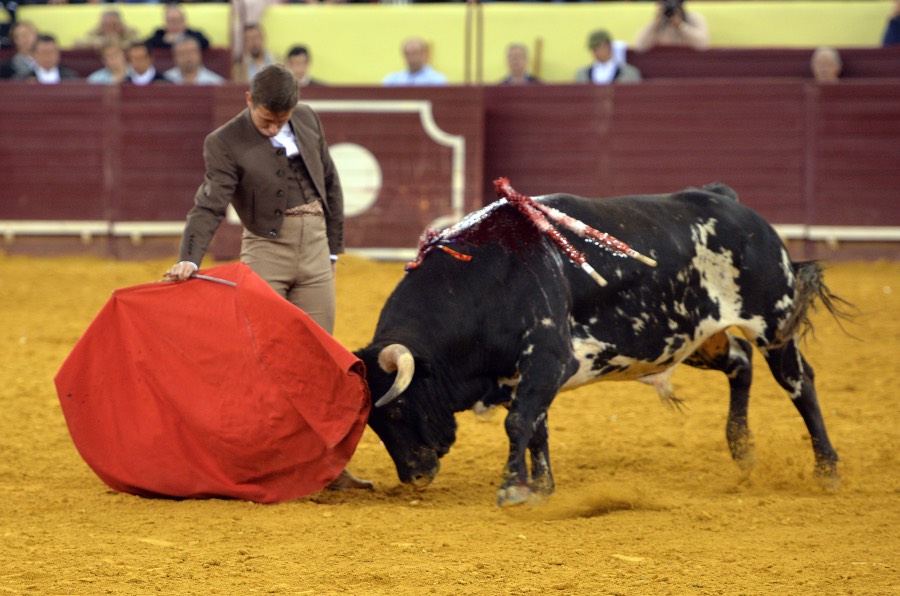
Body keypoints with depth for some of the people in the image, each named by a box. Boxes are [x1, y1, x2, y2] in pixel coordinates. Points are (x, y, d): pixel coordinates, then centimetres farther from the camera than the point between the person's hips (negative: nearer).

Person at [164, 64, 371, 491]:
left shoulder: (307, 121, 7)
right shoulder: (225, 144, -8)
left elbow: (330, 183, 17)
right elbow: (209, 206, -16)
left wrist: (333, 247, 15)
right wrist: (189, 259, -31)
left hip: (314, 248, 4)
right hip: (266, 249, -4)